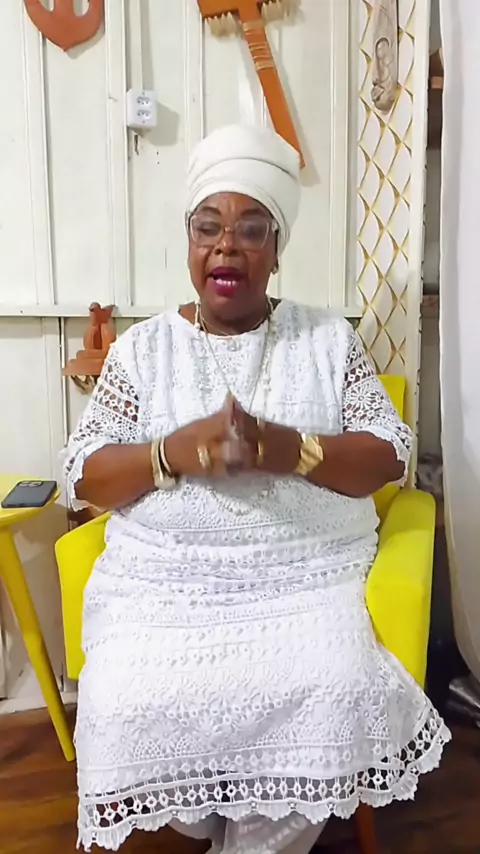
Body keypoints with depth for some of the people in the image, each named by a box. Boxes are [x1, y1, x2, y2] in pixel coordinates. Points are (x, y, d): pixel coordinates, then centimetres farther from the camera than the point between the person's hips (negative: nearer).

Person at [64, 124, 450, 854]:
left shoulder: (328, 338, 6)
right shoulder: (142, 348, 6)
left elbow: (390, 457, 0)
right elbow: (84, 477, 1)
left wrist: (284, 447, -19)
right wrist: (177, 450, -19)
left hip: (308, 575, 0)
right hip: (164, 581, 1)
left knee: (336, 698, -23)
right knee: (130, 707, -20)